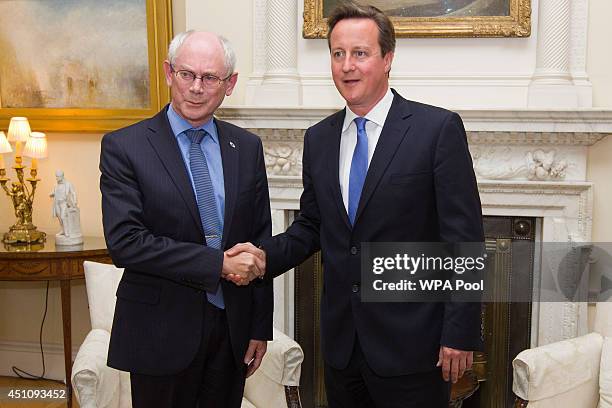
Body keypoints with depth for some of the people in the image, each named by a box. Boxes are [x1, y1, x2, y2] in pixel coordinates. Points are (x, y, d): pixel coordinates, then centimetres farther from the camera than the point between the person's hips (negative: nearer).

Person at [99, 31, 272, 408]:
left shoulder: (247, 147, 4)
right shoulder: (124, 147, -8)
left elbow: (260, 240, 7)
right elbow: (125, 242, -17)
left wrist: (260, 327, 6)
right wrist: (217, 263, -19)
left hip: (232, 327, 4)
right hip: (161, 330, -3)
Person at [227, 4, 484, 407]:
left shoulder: (439, 128, -10)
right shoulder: (319, 138, 7)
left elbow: (464, 239, -11)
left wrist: (460, 333, -13)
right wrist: (266, 254, -5)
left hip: (410, 343, -4)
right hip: (341, 342, 5)